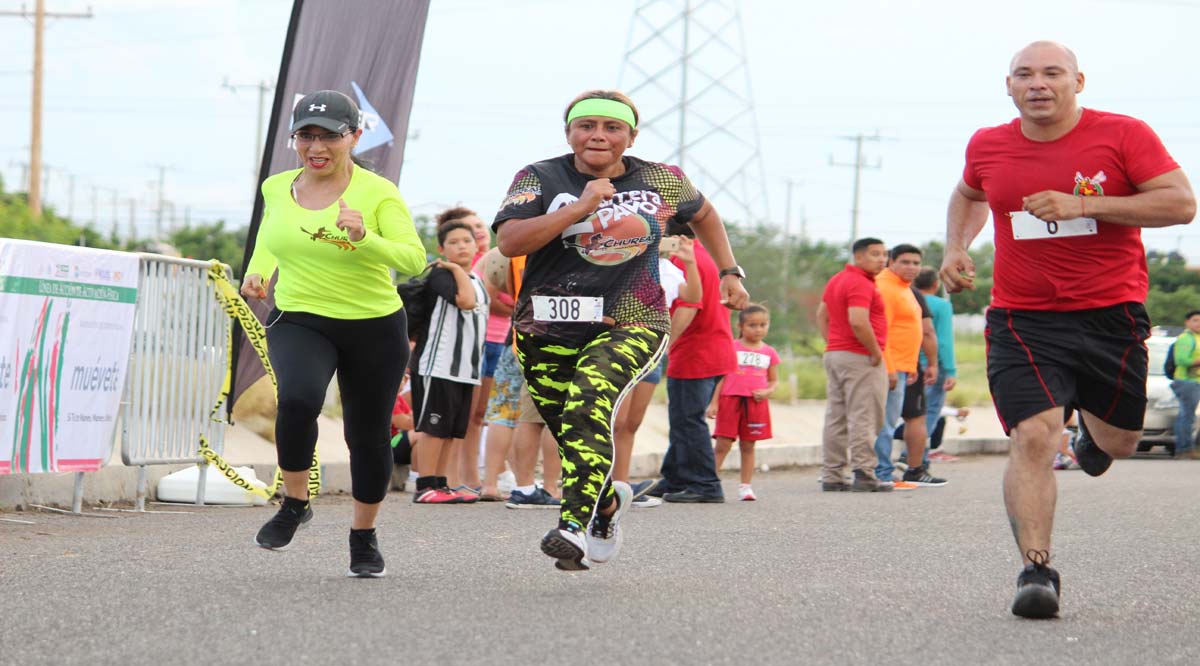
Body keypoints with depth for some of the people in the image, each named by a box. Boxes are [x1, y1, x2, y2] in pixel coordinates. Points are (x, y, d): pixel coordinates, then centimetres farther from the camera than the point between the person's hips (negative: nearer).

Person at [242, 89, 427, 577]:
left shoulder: (378, 193, -12)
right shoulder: (277, 188, 1)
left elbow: (414, 260, -22)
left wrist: (364, 238, -37)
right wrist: (258, 272, 8)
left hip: (374, 327, -1)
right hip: (299, 321, 1)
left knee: (368, 435, 8)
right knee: (297, 399, -29)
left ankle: (364, 536, 33)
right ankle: (294, 504, -5)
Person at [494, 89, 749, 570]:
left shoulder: (662, 182, 6)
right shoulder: (539, 179, -1)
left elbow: (703, 214, 28)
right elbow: (508, 241, -17)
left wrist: (730, 272, 21)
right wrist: (579, 208, -21)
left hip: (630, 325, -2)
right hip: (548, 328, 2)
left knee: (588, 407, -29)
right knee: (574, 437, 10)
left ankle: (574, 526, -37)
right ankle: (608, 501, 42)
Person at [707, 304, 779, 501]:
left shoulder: (769, 353, 10)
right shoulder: (731, 348, 4)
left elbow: (774, 381, 14)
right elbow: (721, 376, 4)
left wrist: (767, 392, -9)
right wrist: (714, 402, -2)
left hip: (756, 403, 2)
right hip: (730, 399, -2)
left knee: (748, 446, 8)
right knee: (723, 444, -5)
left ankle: (745, 486, 12)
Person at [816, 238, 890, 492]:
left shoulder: (836, 281, 15)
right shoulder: (861, 284, -16)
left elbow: (821, 316, 20)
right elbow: (858, 322, -27)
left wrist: (833, 344, 14)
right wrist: (876, 352, -16)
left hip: (834, 355, 9)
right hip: (861, 358, -9)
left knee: (835, 418, 10)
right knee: (863, 418, -6)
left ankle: (831, 476, 12)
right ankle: (864, 475, -7)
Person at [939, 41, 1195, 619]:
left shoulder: (1123, 135, -7)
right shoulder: (988, 146, 4)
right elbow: (968, 194, 27)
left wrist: (1084, 205, -22)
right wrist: (956, 247, 8)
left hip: (1111, 315, 0)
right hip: (1022, 321, 0)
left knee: (1119, 442, 14)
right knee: (1033, 438, -19)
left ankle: (1094, 431, 53)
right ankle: (1036, 570, -14)